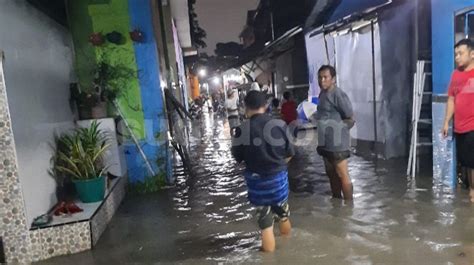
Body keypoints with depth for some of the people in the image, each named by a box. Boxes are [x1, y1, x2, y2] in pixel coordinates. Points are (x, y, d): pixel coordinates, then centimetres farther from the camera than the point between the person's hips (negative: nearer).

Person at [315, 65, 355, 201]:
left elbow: (351, 119, -14)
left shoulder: (338, 95, -16)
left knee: (342, 175, 1)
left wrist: (336, 129, -14)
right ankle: (336, 200, 33)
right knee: (331, 174, 19)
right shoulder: (322, 94, 11)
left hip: (337, 143, -9)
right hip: (326, 143, 9)